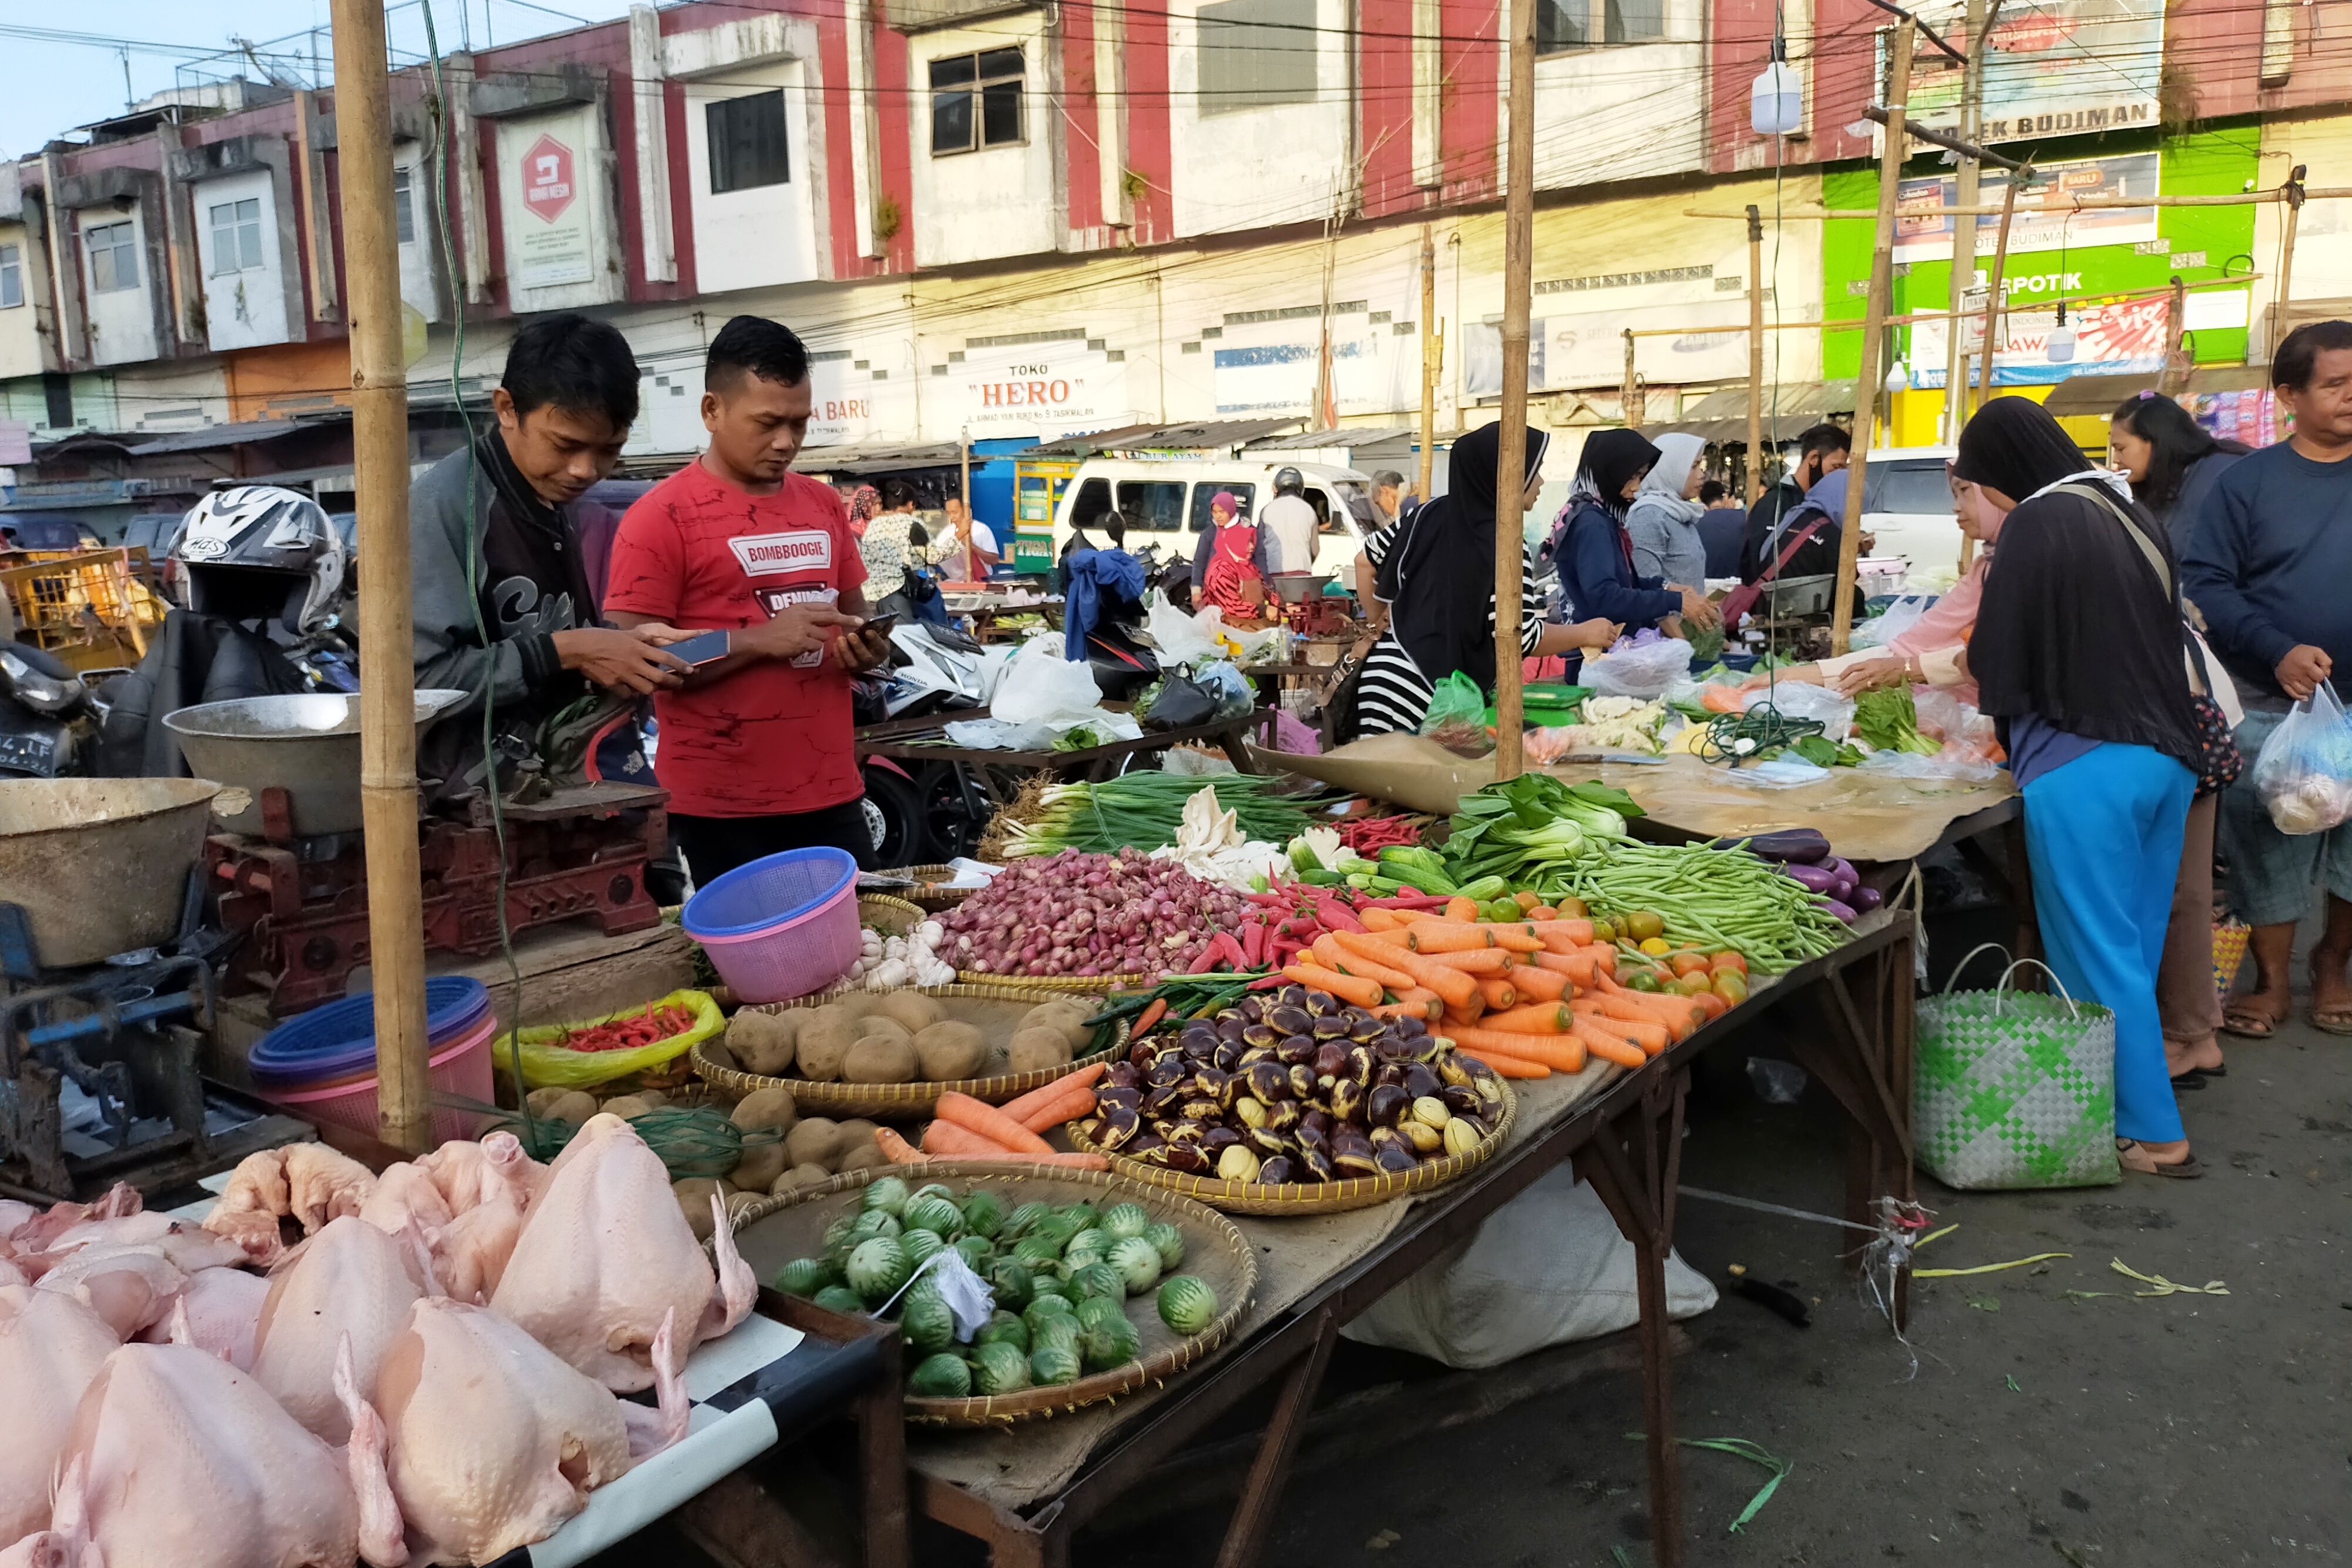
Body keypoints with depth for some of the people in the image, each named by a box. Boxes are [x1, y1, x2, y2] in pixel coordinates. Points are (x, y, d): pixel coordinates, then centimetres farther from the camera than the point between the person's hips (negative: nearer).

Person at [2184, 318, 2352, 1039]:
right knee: (2267, 847, 6)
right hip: (2271, 708, -2)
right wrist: (2278, 651, -21)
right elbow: (2205, 584, -9)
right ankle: (2272, 980, 20)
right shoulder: (2248, 482, -2)